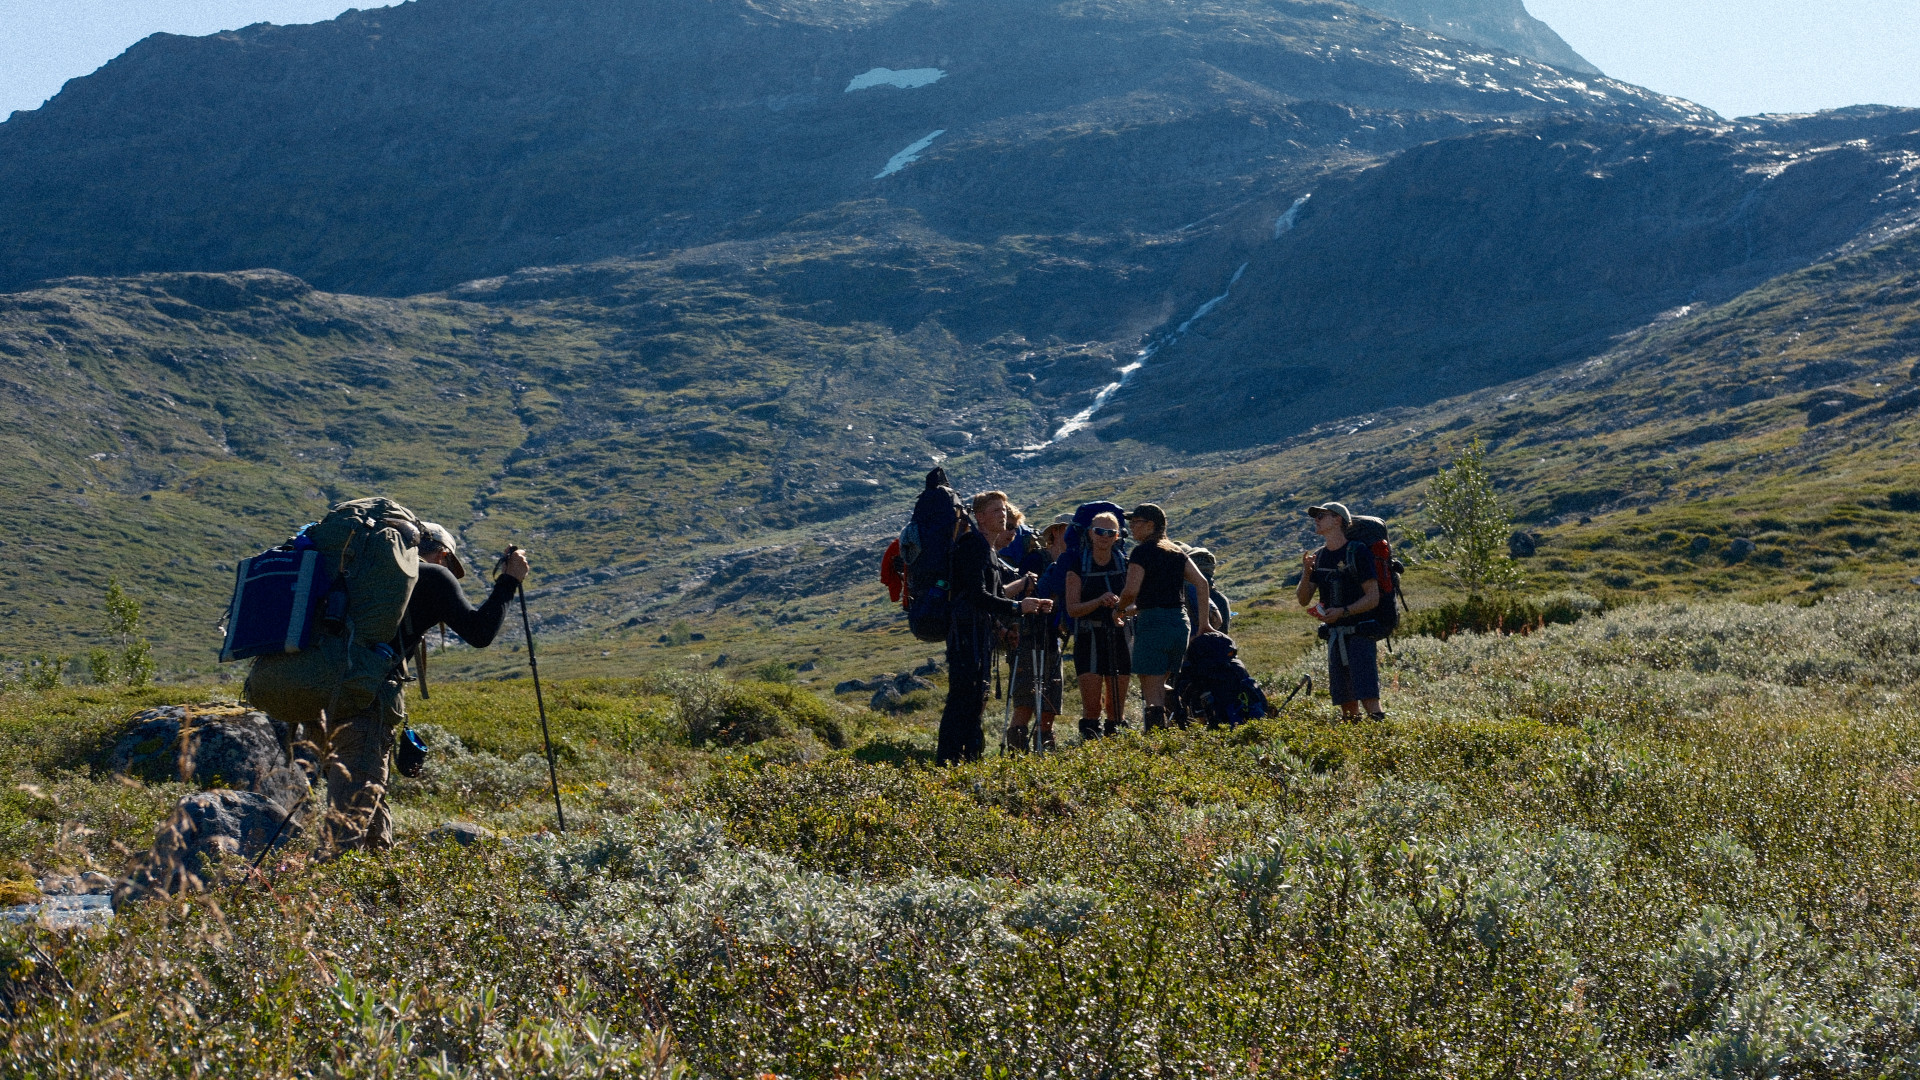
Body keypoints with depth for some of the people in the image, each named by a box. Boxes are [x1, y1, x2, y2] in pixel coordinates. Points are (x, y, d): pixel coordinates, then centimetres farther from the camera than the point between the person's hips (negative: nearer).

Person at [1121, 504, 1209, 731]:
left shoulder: (1143, 551, -7)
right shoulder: (1176, 552, 14)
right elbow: (1201, 582, 7)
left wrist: (1118, 609, 4)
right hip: (1181, 623, 7)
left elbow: (1131, 591, -15)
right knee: (1160, 687, 19)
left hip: (1153, 622, -7)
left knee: (1152, 694, -6)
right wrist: (1204, 621, 8)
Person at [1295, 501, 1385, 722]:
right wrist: (1306, 574, -8)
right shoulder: (1317, 558, 12)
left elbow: (1373, 598, -10)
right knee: (1347, 703, 6)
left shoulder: (1358, 552, -7)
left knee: (1369, 698, -15)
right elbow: (1303, 600, 9)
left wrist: (1343, 612, -21)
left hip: (1359, 634, -6)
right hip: (1335, 636, 6)